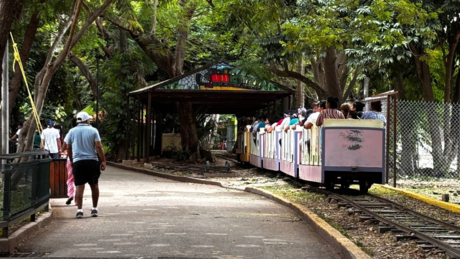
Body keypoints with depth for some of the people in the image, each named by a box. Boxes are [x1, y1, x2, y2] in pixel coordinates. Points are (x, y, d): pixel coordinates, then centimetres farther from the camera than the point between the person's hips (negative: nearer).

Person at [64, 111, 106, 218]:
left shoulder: (72, 131, 5)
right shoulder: (93, 131, 0)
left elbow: (68, 147, 10)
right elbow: (99, 147, -7)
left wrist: (71, 160, 22)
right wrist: (103, 161, -3)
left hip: (78, 161, 1)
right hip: (92, 161, -1)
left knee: (79, 186, -1)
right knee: (94, 185, 11)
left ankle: (79, 210, -10)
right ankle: (94, 209, 14)